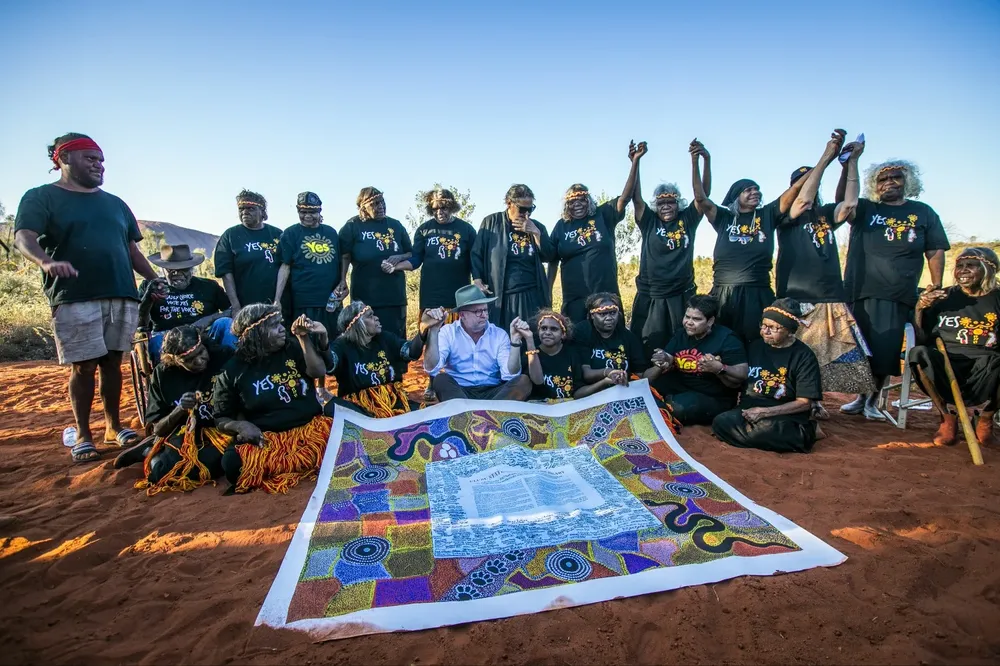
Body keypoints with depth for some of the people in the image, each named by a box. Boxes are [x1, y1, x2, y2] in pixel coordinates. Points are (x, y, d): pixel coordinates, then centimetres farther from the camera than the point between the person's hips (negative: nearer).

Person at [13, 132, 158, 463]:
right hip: (75, 297, -4)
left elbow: (132, 249, 20)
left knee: (112, 362, 8)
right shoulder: (41, 197, 4)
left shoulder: (115, 203, 19)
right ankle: (81, 435, 9)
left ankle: (113, 426, 17)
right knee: (84, 366, -3)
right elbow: (23, 237, -11)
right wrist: (46, 261, -33)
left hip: (121, 295, 4)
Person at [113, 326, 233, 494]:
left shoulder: (224, 359, -9)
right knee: (162, 472, -30)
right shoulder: (163, 374, -2)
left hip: (216, 431, 0)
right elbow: (158, 429, 1)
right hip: (181, 435, 0)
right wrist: (179, 410, -17)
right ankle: (150, 452, 9)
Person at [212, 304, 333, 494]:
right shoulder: (232, 371, 4)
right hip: (266, 439, -1)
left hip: (311, 426, 2)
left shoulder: (293, 347, 9)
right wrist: (240, 425, -13)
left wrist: (304, 338, -11)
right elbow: (221, 420, 8)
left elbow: (318, 372, -7)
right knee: (232, 464, -32)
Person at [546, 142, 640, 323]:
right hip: (574, 298, 0)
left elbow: (626, 196, -7)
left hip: (606, 295, 0)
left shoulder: (603, 215, 4)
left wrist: (635, 162, -17)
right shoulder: (562, 226, 5)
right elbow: (552, 261, 8)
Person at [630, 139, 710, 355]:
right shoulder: (649, 222, 3)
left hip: (682, 296, 1)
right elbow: (636, 197, -7)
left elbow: (704, 193, -1)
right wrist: (636, 161, -17)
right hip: (650, 297, -1)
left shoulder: (688, 220, 6)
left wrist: (706, 160, -14)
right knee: (647, 350, 3)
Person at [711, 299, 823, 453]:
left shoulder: (803, 356, -3)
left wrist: (766, 412, -16)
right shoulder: (755, 346, 11)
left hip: (785, 418, -3)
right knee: (721, 423, -27)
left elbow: (804, 402, -8)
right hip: (749, 411, 3)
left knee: (767, 429, -37)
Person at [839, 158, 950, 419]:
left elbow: (936, 251, 11)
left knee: (885, 351, 1)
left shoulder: (923, 212, 13)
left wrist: (936, 286, 2)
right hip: (859, 292, 0)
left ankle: (872, 401, 15)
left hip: (898, 296, 0)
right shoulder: (865, 209, 11)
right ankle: (861, 397, 20)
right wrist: (848, 166, -22)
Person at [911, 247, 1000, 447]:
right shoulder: (943, 298, 9)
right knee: (919, 353, -31)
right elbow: (921, 339, 3)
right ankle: (946, 418, -9)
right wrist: (919, 309, -11)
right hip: (945, 366, 0)